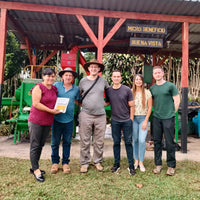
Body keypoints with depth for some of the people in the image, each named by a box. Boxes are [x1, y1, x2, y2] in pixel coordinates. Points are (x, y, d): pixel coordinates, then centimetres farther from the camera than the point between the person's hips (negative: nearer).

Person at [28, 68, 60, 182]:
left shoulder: (54, 89, 10)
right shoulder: (38, 88, -10)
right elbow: (36, 104, -18)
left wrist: (58, 109, 8)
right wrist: (51, 111, -17)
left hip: (48, 121, 7)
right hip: (36, 121, -7)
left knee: (41, 145, 14)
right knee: (35, 145, 2)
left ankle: (34, 168, 28)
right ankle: (36, 170, 12)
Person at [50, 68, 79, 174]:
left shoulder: (76, 89, 5)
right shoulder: (56, 85, -1)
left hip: (69, 119, 2)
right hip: (57, 118, -1)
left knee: (67, 142, 10)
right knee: (55, 142, 7)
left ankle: (65, 163, 24)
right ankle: (55, 163, 24)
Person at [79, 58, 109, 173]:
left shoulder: (103, 81, 7)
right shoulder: (83, 81, 5)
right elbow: (78, 96, 15)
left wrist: (105, 103, 15)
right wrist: (83, 105, 7)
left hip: (100, 115, 1)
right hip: (86, 115, -1)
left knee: (99, 141, 8)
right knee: (85, 141, 4)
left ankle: (98, 162, 24)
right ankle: (84, 163, 18)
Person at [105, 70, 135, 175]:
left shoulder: (127, 90, -4)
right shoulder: (108, 90, 2)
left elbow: (131, 106, 0)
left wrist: (131, 119, -2)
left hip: (127, 120, -2)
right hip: (115, 121, 2)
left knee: (128, 142, 5)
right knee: (116, 143, 11)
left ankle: (131, 165, 17)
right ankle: (116, 164, 26)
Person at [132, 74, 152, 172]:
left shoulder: (147, 92, 0)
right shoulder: (131, 92, 4)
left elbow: (150, 107, 0)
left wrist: (145, 121, -5)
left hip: (143, 118, -1)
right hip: (133, 118, 2)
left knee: (142, 140, -9)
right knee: (135, 140, 6)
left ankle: (141, 162, 9)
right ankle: (136, 161, 21)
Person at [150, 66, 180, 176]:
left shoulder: (170, 86, -1)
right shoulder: (152, 88, 10)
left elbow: (177, 100, 0)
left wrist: (172, 113, 0)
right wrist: (158, 110, 9)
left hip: (168, 118, -4)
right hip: (156, 117, 4)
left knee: (170, 142, 2)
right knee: (157, 141, 8)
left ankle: (171, 166, 16)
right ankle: (158, 164, 21)